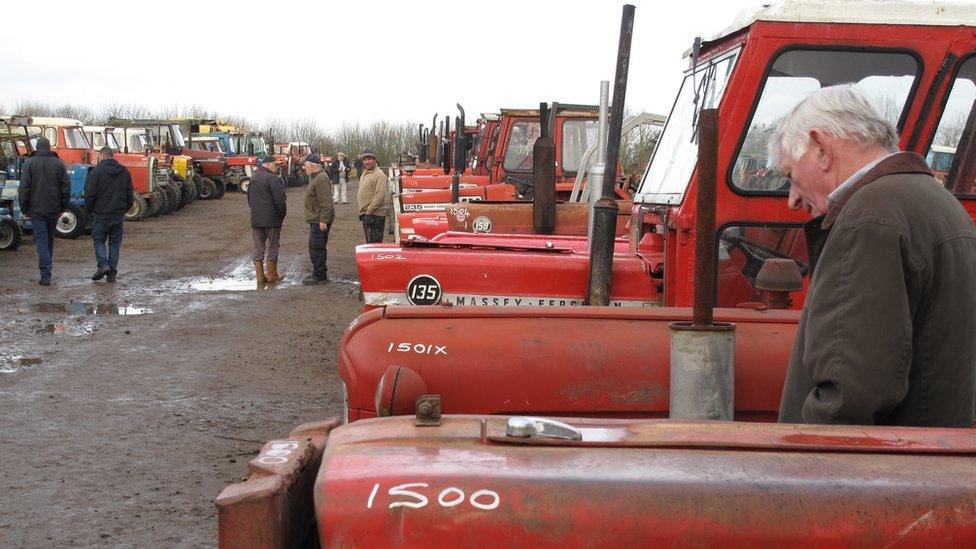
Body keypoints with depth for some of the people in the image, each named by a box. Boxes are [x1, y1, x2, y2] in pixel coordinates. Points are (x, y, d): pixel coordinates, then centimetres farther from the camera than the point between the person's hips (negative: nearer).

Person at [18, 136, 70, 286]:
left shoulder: (29, 163, -4)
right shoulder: (58, 163, 2)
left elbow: (24, 188, -6)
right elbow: (66, 187, 1)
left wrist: (25, 209, 1)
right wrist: (63, 207, 10)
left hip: (37, 209, -3)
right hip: (54, 210, 3)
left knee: (42, 241, -4)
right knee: (50, 240, 18)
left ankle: (46, 275, -14)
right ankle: (47, 268, 27)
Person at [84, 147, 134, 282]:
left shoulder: (97, 171, -9)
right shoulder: (124, 172, 6)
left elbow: (90, 194, -10)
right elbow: (130, 195, 9)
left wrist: (89, 210, 3)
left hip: (101, 214, -4)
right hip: (118, 215, 4)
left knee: (98, 240, 11)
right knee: (115, 243, 9)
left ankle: (103, 264, -8)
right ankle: (112, 272, 8)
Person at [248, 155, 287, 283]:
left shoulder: (253, 178, 13)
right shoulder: (272, 178, -14)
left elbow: (249, 199, 20)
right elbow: (280, 199, -18)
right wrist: (282, 214, -5)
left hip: (256, 219, 7)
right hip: (272, 219, -7)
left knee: (258, 248, 9)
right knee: (273, 246, 5)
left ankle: (260, 276, 9)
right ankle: (272, 275, 11)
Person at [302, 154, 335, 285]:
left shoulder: (321, 179, -19)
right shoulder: (316, 177, 17)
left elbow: (326, 202, -24)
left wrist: (323, 220, -25)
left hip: (319, 220, -11)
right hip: (316, 219, 11)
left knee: (316, 248, -7)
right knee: (315, 248, 16)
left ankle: (319, 276, -2)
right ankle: (319, 274, 24)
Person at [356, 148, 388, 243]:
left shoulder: (379, 175, -14)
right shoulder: (364, 174, 18)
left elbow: (380, 195, -22)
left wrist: (369, 210, -22)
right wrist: (363, 211, 18)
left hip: (375, 215, -10)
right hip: (366, 214, 10)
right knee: (369, 242, 16)